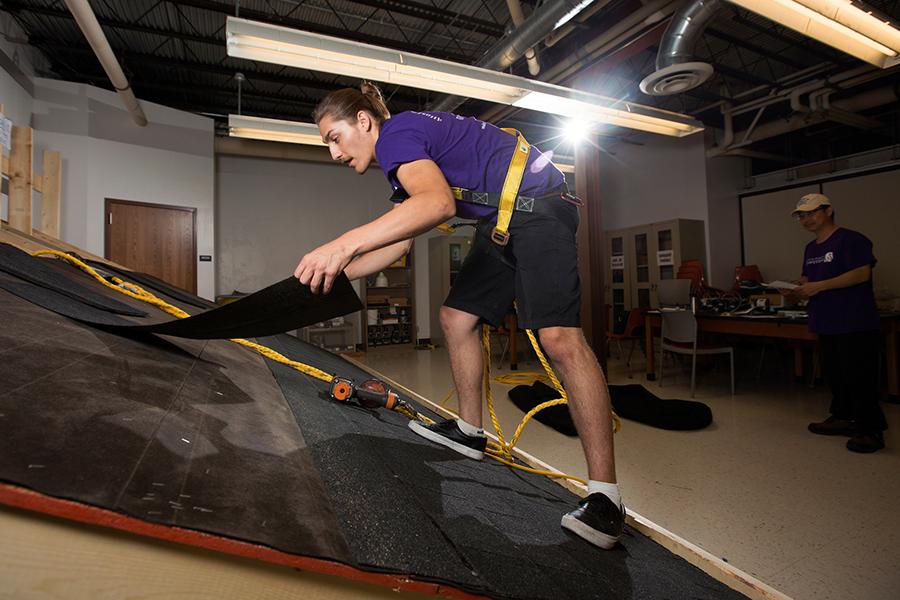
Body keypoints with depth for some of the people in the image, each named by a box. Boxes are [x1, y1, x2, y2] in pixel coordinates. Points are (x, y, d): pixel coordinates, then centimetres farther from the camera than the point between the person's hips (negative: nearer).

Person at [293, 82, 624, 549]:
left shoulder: (397, 133, -13)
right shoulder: (402, 158, 18)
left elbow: (438, 202, -36)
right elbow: (399, 242, 17)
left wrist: (344, 245, -42)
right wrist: (336, 271, 11)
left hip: (538, 204, -10)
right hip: (500, 224, 11)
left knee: (558, 336, -24)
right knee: (456, 317, 10)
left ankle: (604, 494, -17)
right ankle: (469, 431, 22)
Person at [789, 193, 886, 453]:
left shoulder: (851, 239, -10)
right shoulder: (810, 249, 15)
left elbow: (862, 273, -20)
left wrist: (819, 286, -22)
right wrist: (802, 289, 0)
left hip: (855, 324, -8)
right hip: (827, 324, 8)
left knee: (859, 377, -4)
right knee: (834, 374, 15)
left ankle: (871, 430, 6)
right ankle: (842, 418, 27)